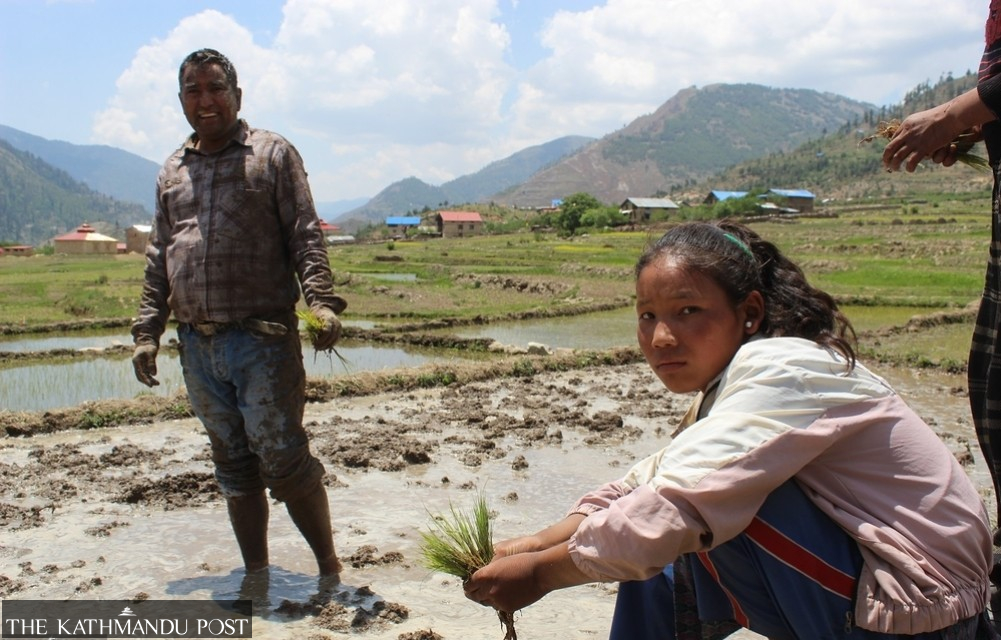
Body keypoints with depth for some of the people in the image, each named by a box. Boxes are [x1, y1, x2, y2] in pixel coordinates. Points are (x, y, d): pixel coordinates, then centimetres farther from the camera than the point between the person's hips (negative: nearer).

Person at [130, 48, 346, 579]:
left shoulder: (273, 154, 3)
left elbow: (305, 237, -4)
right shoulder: (172, 171, 18)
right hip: (197, 346, 5)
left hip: (263, 340, -5)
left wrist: (321, 302, -18)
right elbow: (158, 258, 20)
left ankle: (329, 566, 11)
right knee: (234, 467, 11)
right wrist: (146, 331, 14)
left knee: (284, 460, -6)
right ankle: (256, 575, 22)